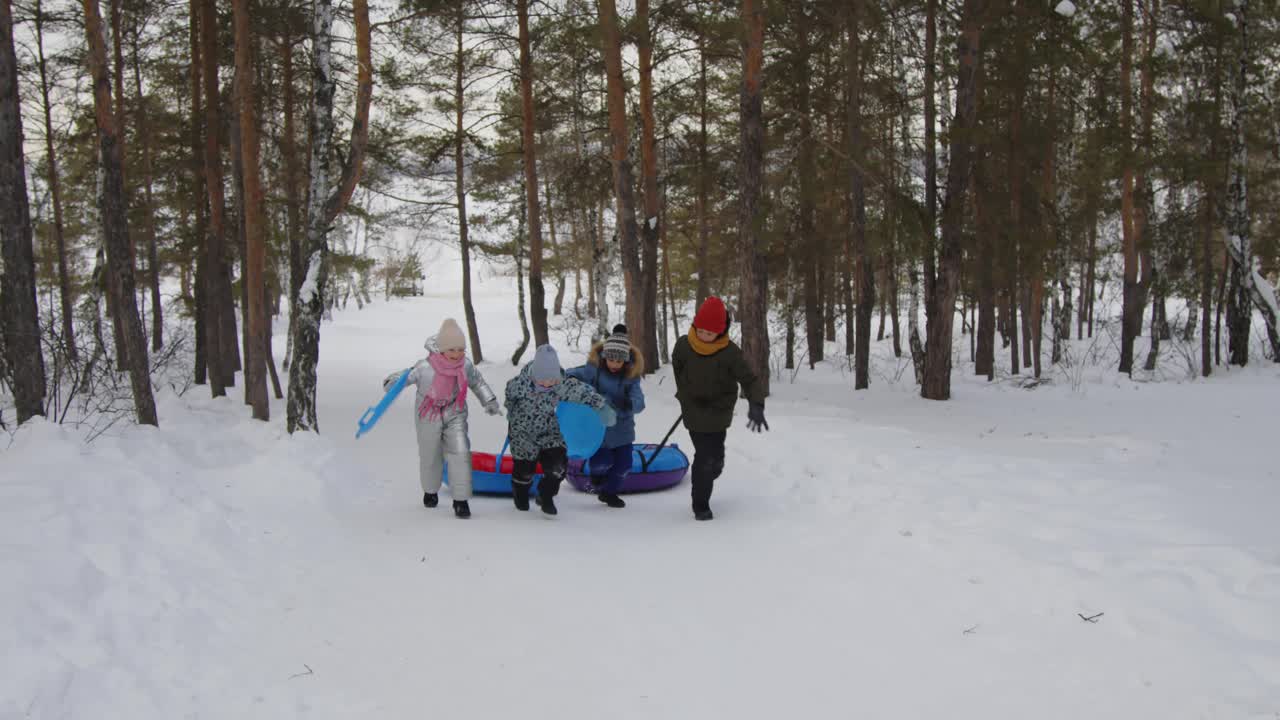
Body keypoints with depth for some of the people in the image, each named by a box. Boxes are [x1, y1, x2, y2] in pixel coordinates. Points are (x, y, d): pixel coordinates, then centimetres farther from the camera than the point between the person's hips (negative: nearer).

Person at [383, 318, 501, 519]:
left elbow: (478, 382, 9)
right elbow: (393, 381, -19)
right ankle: (430, 491, 43)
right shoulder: (425, 368, -27)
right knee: (430, 457, 14)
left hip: (455, 415, 2)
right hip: (428, 417, -2)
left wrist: (490, 401, 7)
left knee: (460, 453, -13)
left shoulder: (465, 366, -14)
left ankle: (461, 499, -2)